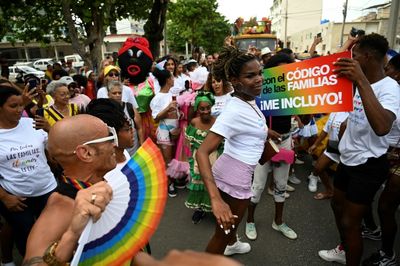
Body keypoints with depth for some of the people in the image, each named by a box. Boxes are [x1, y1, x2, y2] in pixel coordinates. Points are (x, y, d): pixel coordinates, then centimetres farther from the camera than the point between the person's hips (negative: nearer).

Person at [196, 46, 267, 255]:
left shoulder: (249, 100, 0)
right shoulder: (234, 111, -28)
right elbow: (202, 152, -35)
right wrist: (215, 199, -44)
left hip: (234, 173, 10)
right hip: (234, 177, -10)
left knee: (232, 220, 37)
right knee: (223, 231, 13)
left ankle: (232, 244, 67)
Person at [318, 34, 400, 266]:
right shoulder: (364, 83, 4)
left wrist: (361, 81, -44)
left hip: (368, 165, -9)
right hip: (349, 159, 9)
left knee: (350, 221, -1)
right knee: (338, 205, 23)